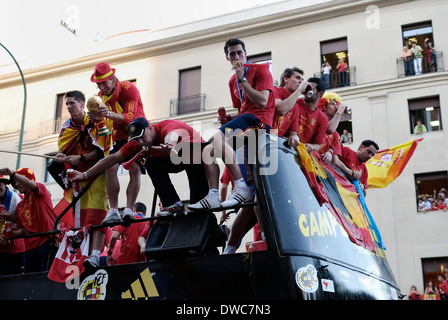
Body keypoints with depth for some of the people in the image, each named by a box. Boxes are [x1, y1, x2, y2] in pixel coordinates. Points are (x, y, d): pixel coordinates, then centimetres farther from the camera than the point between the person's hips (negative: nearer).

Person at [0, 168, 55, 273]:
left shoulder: (40, 189, 4)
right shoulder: (19, 206, 21)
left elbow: (32, 185, -21)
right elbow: (22, 228, 23)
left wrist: (13, 173, -33)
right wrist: (12, 233, 3)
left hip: (47, 241, -7)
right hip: (30, 247, 7)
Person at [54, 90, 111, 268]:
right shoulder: (66, 127, 10)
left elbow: (101, 151, -15)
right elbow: (63, 152, 6)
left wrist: (81, 158, -24)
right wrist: (62, 157, -17)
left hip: (96, 173, -5)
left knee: (96, 215, -16)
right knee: (77, 216, 1)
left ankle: (94, 256, -22)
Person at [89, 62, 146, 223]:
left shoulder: (129, 89, -19)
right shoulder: (102, 95, -1)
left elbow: (129, 118, -29)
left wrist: (109, 114, -47)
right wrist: (96, 117, -27)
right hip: (118, 136, 5)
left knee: (135, 169, -19)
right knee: (110, 168, -13)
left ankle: (128, 210, -17)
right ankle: (113, 210, -10)